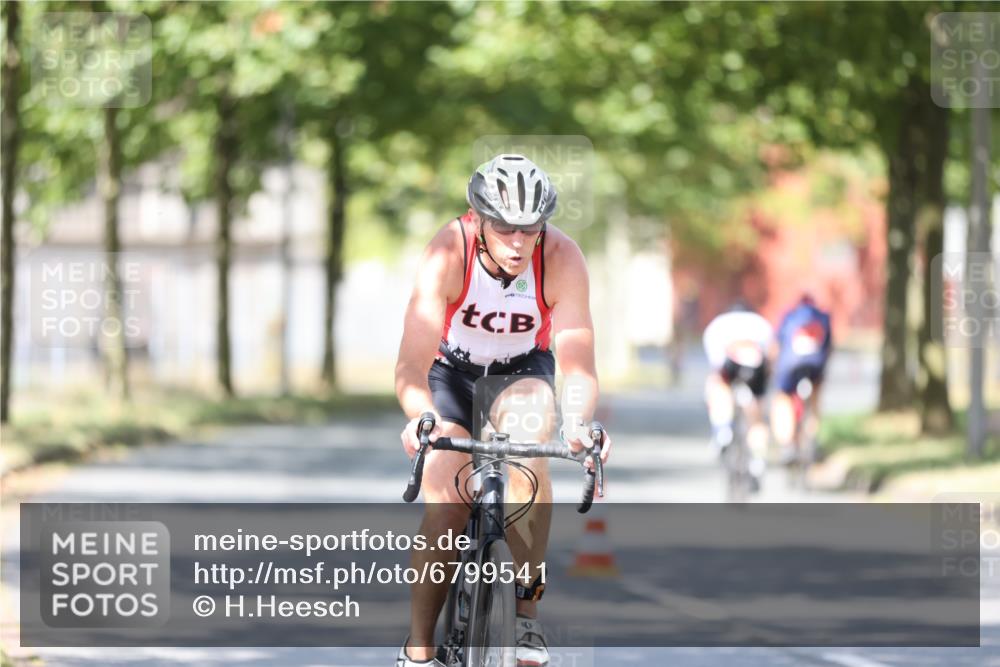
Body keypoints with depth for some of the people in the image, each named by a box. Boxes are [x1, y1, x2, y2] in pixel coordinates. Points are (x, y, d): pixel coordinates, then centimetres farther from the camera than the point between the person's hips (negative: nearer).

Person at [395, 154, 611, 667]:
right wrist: (422, 419, -58)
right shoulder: (447, 254, -32)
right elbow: (412, 361, -38)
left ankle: (525, 613, -23)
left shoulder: (562, 259, -28)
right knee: (446, 507, -18)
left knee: (528, 446, -31)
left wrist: (578, 423, -52)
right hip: (451, 370, -1)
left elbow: (577, 360, -32)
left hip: (521, 372, 1)